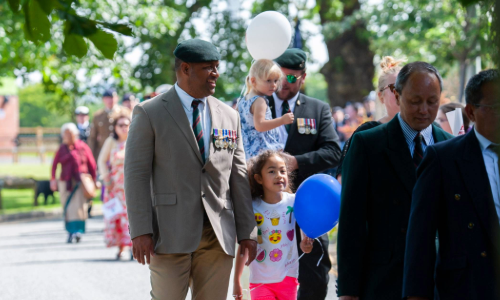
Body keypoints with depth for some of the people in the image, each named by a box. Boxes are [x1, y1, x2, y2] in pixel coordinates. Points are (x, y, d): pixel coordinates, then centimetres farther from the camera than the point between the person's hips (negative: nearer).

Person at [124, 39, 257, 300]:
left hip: (219, 236, 4)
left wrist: (247, 232, 9)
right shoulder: (150, 113, 1)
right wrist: (140, 230, -13)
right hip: (171, 234, -4)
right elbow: (136, 174, -4)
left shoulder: (229, 116, 13)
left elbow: (238, 177, 13)